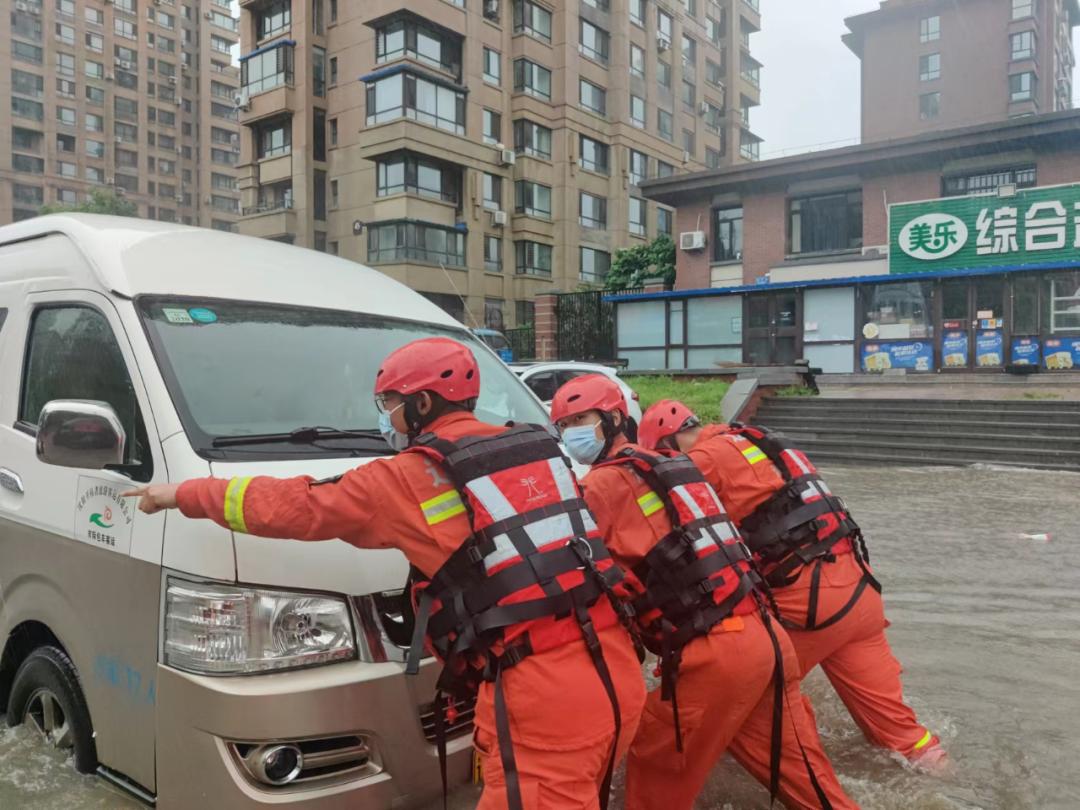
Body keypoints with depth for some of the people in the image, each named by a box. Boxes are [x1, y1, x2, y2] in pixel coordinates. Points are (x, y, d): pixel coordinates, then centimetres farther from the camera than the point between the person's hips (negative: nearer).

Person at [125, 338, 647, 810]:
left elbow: (292, 508, 3)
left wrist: (184, 494, 17)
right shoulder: (538, 451, 14)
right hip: (616, 677, 8)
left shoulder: (413, 477, -4)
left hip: (544, 696, -7)